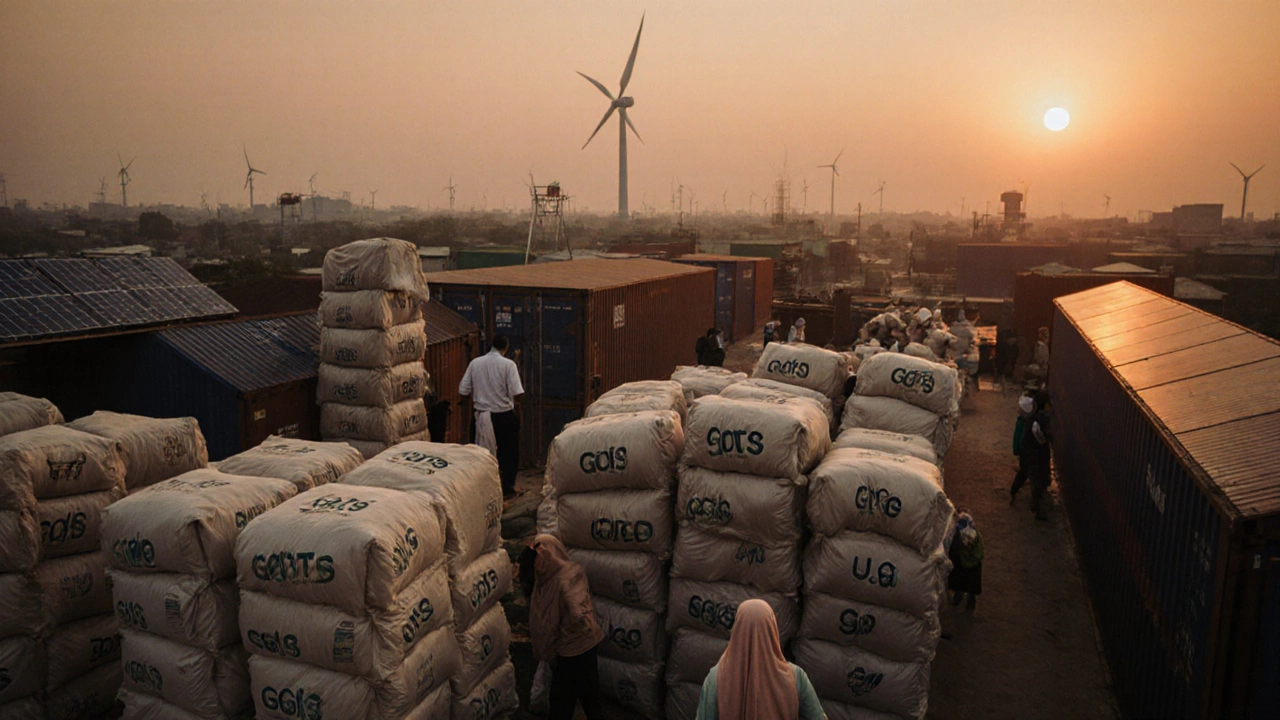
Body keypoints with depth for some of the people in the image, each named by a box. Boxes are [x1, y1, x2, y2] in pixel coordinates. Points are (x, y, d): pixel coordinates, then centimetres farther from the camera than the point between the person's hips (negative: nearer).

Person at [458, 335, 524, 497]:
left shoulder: (475, 363, -1)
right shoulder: (508, 365, -11)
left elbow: (463, 392, 0)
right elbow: (516, 395, -17)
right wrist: (518, 416, -4)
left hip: (481, 415, 3)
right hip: (504, 415, -3)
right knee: (509, 451, 13)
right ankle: (507, 486, 18)